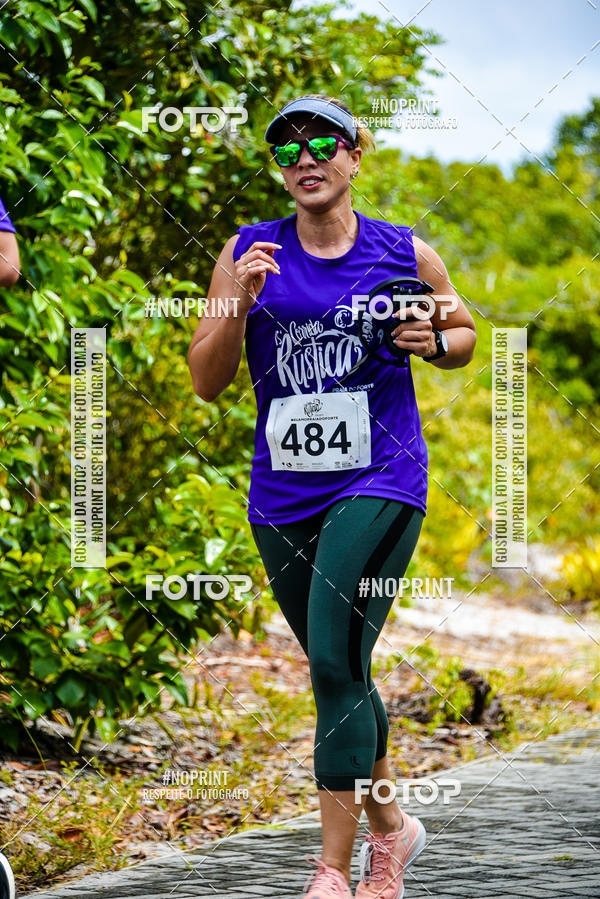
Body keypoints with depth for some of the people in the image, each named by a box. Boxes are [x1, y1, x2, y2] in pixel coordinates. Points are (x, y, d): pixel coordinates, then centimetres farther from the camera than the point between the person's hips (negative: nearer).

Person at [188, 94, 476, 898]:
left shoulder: (406, 254, 2)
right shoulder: (248, 253, 4)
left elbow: (465, 335, 19)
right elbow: (207, 381, 1)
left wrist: (432, 342, -4)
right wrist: (240, 301, -15)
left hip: (379, 484, -3)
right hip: (282, 496, 3)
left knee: (335, 663, -15)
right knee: (337, 675, 14)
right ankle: (390, 827, 36)